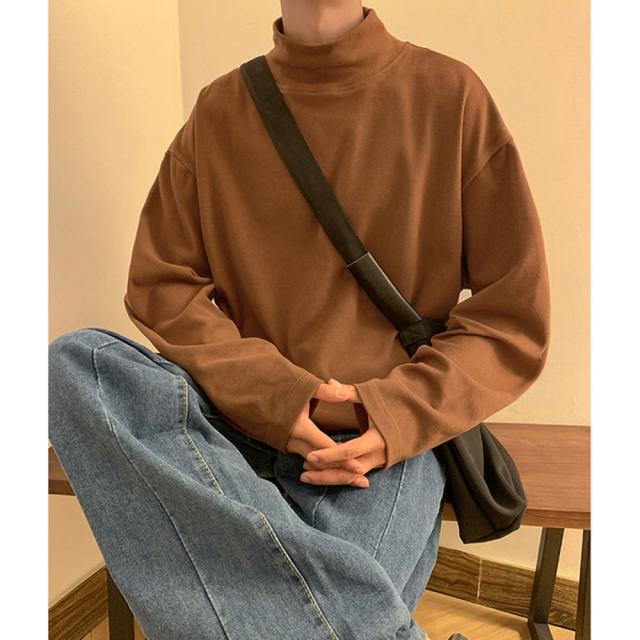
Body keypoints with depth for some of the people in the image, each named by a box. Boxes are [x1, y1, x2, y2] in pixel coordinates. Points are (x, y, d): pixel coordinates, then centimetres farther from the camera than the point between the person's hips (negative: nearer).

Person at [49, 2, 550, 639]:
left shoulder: (452, 94, 1)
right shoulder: (218, 111, 8)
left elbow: (514, 319, 0)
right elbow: (159, 284, 5)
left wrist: (402, 413, -15)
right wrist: (270, 391, -11)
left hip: (389, 438, -4)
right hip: (238, 418, 5)